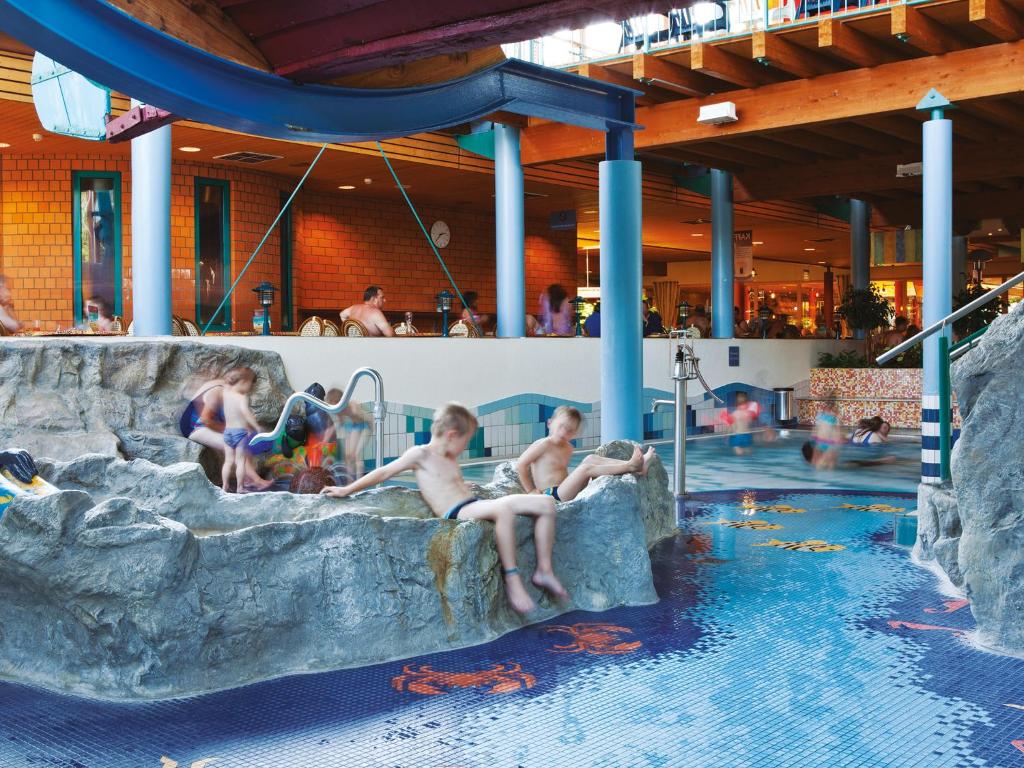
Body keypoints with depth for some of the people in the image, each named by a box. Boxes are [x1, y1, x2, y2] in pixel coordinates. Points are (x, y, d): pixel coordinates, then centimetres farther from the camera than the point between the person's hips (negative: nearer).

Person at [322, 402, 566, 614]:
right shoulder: (420, 454, 2)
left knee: (546, 503, -3)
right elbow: (384, 472, 3)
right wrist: (347, 490, 3)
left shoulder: (451, 461, 26)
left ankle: (544, 570, 2)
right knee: (504, 508, -41)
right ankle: (512, 579, -35)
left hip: (473, 505, 9)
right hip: (455, 514, -9)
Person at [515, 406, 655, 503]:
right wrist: (531, 490, -10)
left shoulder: (567, 448, 18)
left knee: (590, 459, -6)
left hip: (564, 491, 8)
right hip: (552, 495, -8)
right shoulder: (544, 444, -7)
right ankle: (629, 466, -32)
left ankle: (637, 467, -20)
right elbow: (520, 465, -11)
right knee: (585, 468, -25)